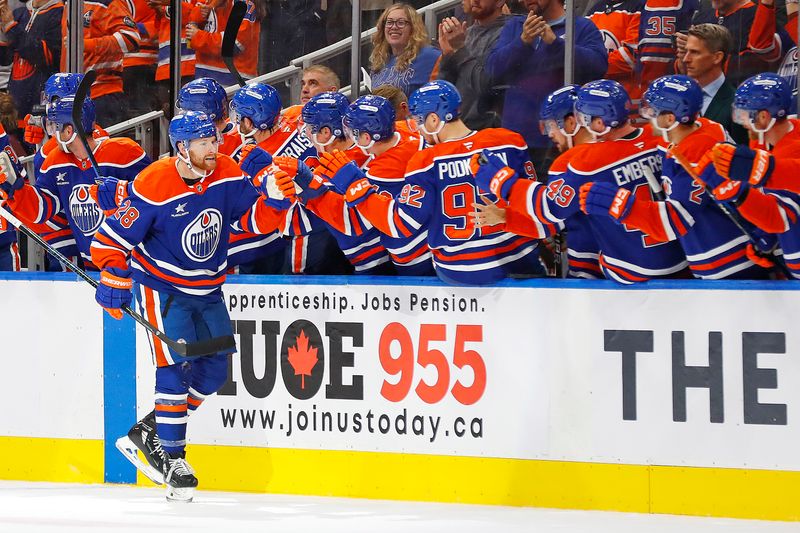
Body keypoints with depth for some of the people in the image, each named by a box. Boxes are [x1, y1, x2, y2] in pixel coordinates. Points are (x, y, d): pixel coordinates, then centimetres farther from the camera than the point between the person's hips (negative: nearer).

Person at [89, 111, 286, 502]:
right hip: (161, 287, -6)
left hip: (207, 289, 6)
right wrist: (114, 281, -29)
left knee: (215, 370, 6)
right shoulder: (153, 186, -21)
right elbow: (114, 235, -18)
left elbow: (257, 219, -2)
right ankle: (171, 457, -5)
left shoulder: (227, 174, -6)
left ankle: (148, 434, 20)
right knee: (176, 367, -14)